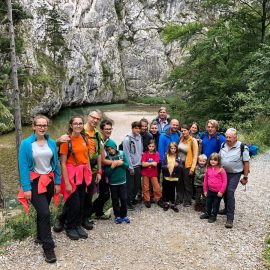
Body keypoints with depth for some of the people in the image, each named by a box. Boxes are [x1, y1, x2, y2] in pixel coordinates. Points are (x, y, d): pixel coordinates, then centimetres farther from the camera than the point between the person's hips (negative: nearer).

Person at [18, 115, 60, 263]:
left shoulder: (51, 143, 2)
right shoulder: (26, 144, -11)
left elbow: (55, 164, 8)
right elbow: (23, 167, -12)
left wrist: (57, 182, 6)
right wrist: (26, 188, -16)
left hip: (49, 181, 5)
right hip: (34, 182, -4)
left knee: (42, 211, 16)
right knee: (45, 213, -12)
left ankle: (41, 237, 38)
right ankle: (48, 247, 0)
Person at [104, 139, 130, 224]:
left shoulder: (122, 153, -6)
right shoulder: (107, 157, -11)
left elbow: (127, 165, -2)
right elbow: (106, 172, -11)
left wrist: (122, 163, -21)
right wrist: (112, 167, -27)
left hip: (122, 181, 1)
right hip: (113, 183, -1)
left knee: (124, 199, 9)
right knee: (115, 200, 10)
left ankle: (124, 215, 25)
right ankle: (117, 216, 25)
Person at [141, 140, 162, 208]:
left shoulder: (156, 154, -3)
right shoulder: (145, 154, -5)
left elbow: (155, 164, -14)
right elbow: (143, 164, -15)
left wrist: (147, 163, -12)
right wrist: (152, 163, -15)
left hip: (153, 173, 0)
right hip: (145, 173, 0)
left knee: (157, 188, 2)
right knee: (146, 188, 7)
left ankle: (158, 199, 19)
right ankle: (147, 200, 20)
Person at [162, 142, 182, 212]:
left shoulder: (178, 157, -2)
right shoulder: (166, 156, -4)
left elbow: (181, 166, -7)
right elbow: (162, 166, -7)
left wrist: (177, 165, -28)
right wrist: (166, 166, -28)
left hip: (174, 177, 0)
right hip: (166, 177, 0)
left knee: (173, 191, 9)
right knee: (166, 190, 10)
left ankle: (173, 204, 22)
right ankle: (166, 203, 25)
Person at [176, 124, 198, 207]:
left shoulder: (193, 141, -11)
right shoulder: (181, 139, 4)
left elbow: (195, 156, -12)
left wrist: (192, 168, -15)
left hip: (187, 165, -5)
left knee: (187, 184, 7)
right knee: (179, 183, 13)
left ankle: (187, 201, 21)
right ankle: (179, 199, 28)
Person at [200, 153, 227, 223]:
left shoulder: (221, 170, -15)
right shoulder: (208, 169, 1)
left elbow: (224, 181, -13)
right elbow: (205, 180, 8)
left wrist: (221, 191, -14)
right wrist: (205, 190, 9)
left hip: (218, 191, -5)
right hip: (210, 190, 5)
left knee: (216, 204, 11)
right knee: (208, 203, 19)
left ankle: (213, 216, 27)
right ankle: (207, 213, 38)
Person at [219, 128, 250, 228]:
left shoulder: (242, 148, -15)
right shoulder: (223, 145, 0)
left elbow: (246, 163, -10)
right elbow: (219, 158, 12)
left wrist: (245, 177, -8)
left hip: (235, 174, -5)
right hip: (223, 173, 5)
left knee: (230, 192, -14)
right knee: (224, 191, 13)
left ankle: (230, 218, -9)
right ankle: (227, 209, 38)